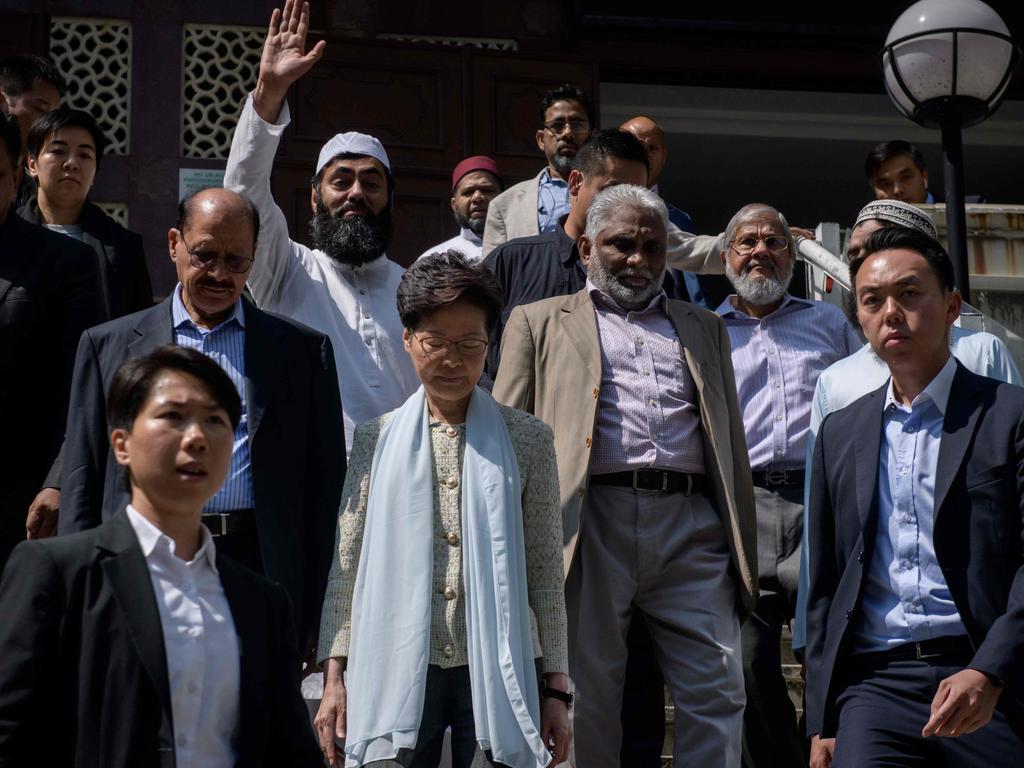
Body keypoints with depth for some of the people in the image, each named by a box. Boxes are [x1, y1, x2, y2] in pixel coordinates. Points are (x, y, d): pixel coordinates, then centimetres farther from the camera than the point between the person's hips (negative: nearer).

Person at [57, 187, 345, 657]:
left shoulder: (303, 349, 11)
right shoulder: (108, 345, 12)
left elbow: (325, 482, 9)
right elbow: (82, 482, 10)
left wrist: (313, 616, 3)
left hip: (260, 576, 0)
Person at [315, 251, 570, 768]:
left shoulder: (527, 440, 5)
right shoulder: (377, 440, 8)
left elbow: (545, 572, 5)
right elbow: (346, 565, 7)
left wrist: (556, 686, 3)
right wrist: (335, 676, 2)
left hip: (497, 668, 0)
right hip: (397, 668, 0)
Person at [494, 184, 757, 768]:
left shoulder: (704, 328, 24)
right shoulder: (540, 322, 16)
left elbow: (733, 442, 20)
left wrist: (744, 553, 11)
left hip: (691, 525, 2)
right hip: (590, 521, -2)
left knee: (718, 695, -4)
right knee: (586, 702, 2)